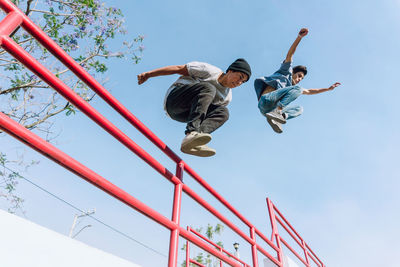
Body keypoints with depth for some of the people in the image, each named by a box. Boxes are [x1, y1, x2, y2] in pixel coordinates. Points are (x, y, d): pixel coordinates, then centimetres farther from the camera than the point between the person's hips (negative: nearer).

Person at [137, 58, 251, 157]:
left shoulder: (227, 97, 8)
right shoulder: (210, 71, -8)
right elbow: (179, 69, -6)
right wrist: (148, 74, -5)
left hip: (185, 114, 6)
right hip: (173, 100, -5)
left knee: (224, 112, -17)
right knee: (208, 88, -29)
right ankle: (192, 132, -45)